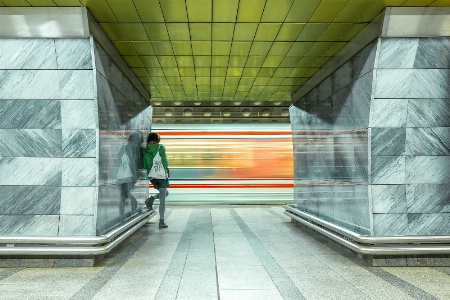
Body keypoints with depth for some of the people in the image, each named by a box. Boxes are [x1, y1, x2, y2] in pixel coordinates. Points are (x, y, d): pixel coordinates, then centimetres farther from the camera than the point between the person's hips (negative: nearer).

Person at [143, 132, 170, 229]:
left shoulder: (145, 150, 4)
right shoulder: (161, 147, -8)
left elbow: (144, 165, 3)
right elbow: (165, 162, -12)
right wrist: (165, 169, 5)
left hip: (151, 175, 5)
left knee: (166, 193, 26)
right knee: (162, 198, 2)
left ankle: (151, 199, 0)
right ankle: (161, 221, 1)